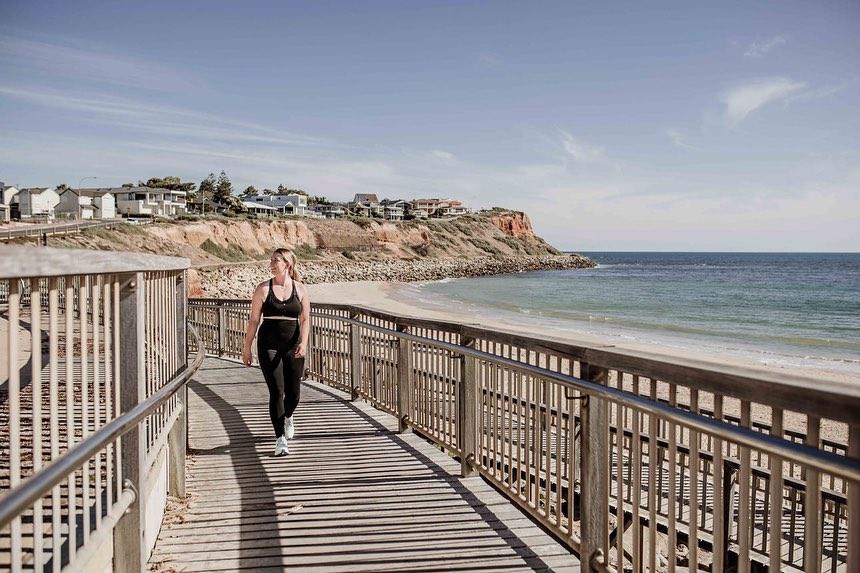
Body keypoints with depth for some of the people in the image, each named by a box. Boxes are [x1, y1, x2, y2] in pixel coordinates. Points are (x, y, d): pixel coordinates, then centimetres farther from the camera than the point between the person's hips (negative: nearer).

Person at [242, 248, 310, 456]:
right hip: (268, 345, -1)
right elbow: (254, 319, 4)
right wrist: (247, 347, 3)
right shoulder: (263, 289, 1)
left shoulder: (300, 289, 3)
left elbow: (305, 319, 1)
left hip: (293, 346, 2)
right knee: (276, 391, -8)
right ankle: (280, 440, -1)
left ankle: (287, 416, 45)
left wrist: (303, 342, -14)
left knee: (293, 392, 10)